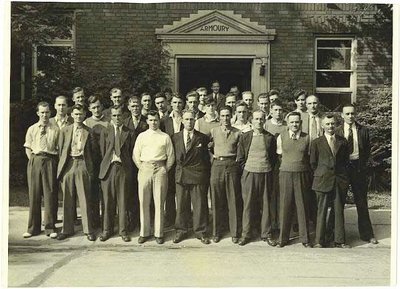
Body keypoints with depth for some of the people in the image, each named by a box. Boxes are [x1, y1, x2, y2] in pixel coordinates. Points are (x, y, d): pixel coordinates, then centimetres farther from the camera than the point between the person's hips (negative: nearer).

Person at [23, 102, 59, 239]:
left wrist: (54, 162, -5)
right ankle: (33, 228, 14)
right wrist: (33, 160, 0)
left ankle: (50, 227, 7)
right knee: (34, 194, 5)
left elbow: (58, 148, 5)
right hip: (34, 161, 2)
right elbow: (28, 148, 12)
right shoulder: (31, 129, 11)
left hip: (50, 161, -2)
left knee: (50, 194, -1)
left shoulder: (55, 129, 5)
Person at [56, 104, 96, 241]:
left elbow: (93, 151, 7)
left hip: (83, 165, -2)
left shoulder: (89, 132, 6)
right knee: (67, 200, 4)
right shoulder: (64, 131, 12)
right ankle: (67, 229, 14)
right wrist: (62, 165, 7)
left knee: (85, 199, -2)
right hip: (68, 165, 2)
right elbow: (61, 149, 12)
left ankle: (88, 230, 6)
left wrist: (90, 166, 2)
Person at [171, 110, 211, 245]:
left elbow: (207, 157, 6)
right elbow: (173, 156, 14)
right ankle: (181, 231, 18)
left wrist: (206, 175, 1)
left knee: (200, 205, 2)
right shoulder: (175, 137, 10)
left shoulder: (202, 138, 4)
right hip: (181, 175, 2)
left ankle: (200, 232, 13)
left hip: (198, 176, -2)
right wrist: (180, 165, 4)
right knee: (181, 205, 7)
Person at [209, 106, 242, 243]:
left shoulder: (237, 133, 8)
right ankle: (216, 232, 13)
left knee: (234, 200, 1)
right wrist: (214, 155, 5)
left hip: (232, 165, -1)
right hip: (217, 165, 1)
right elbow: (209, 148, 19)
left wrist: (236, 162, 0)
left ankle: (235, 233, 10)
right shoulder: (213, 131, 10)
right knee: (216, 200, 3)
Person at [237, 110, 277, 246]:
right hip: (249, 174, 0)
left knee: (266, 204, 4)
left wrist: (268, 169, 6)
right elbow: (240, 157, 9)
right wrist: (246, 169, 3)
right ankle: (246, 234, 10)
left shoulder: (270, 138, 5)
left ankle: (266, 234, 14)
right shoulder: (245, 137, 4)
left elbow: (274, 157, 12)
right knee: (248, 204, 2)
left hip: (265, 174, 1)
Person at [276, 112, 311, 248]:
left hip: (302, 174, 0)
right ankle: (283, 238, 11)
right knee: (285, 206, 2)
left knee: (302, 206, 3)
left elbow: (309, 157, 10)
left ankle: (305, 238, 13)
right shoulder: (281, 137, 4)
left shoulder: (306, 138, 3)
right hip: (285, 174, 0)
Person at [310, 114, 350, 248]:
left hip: (340, 181, 2)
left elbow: (346, 161, 15)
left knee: (339, 211, 7)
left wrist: (343, 175, 10)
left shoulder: (343, 141, 9)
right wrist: (321, 174, 7)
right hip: (323, 181, -2)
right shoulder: (316, 143, 1)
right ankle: (319, 241, 7)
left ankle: (339, 240, 15)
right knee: (321, 211, 1)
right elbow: (313, 163, 6)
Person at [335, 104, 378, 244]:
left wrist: (362, 164, 0)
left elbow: (367, 149, 10)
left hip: (359, 168, 1)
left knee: (362, 202, 8)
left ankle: (366, 234, 17)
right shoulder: (337, 132, -1)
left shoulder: (363, 131, 4)